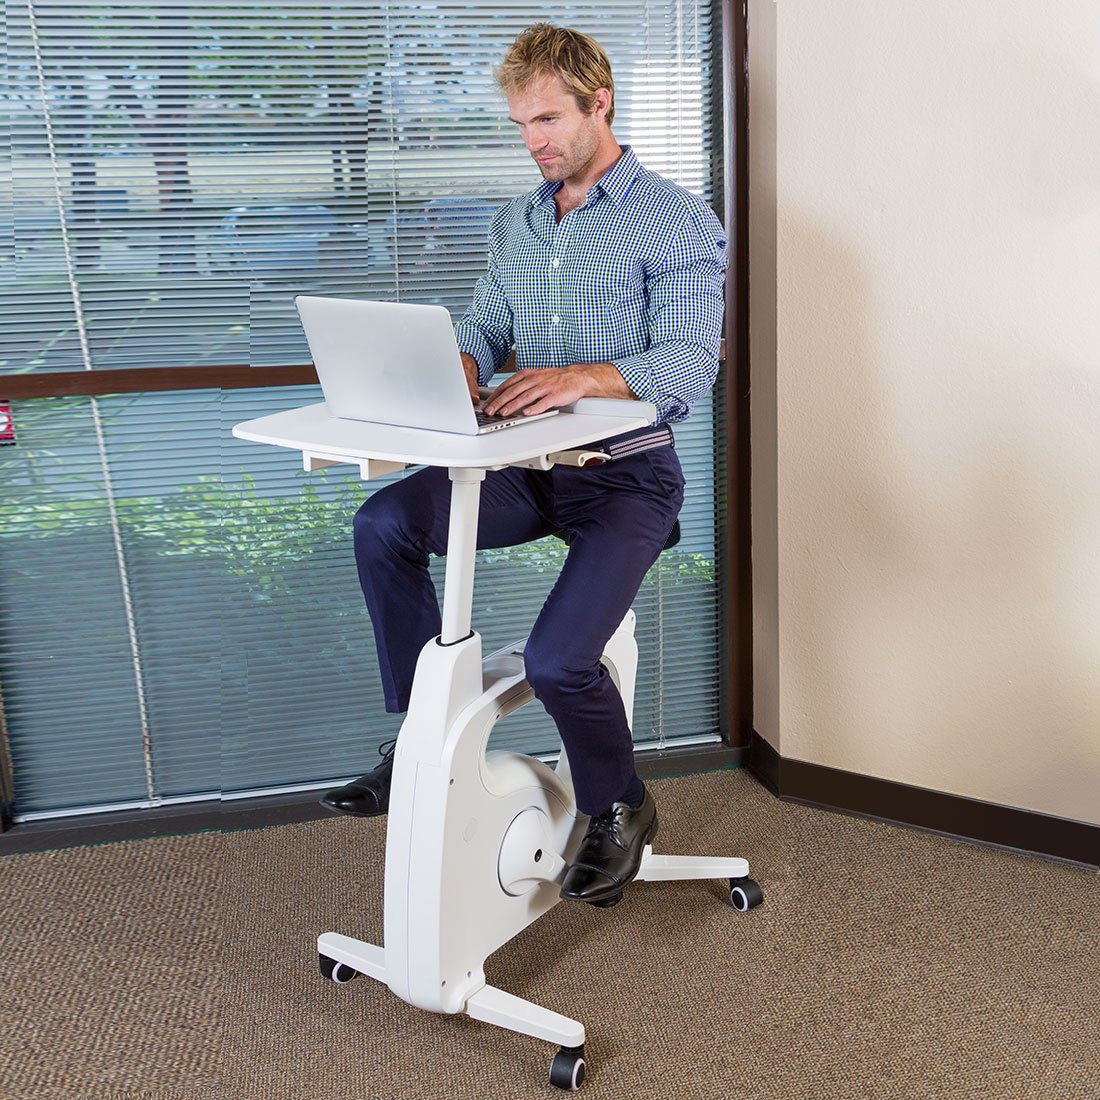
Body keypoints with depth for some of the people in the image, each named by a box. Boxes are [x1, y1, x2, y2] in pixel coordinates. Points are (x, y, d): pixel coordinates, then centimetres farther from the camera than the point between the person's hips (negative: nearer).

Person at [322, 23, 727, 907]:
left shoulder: (680, 223, -7)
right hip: (527, 468, 6)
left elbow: (689, 365, -18)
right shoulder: (516, 223, 16)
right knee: (383, 525, -17)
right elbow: (485, 329, 13)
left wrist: (585, 376, -37)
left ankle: (620, 808, 8)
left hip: (626, 475, -6)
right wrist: (458, 367, -13)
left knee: (557, 658, -23)